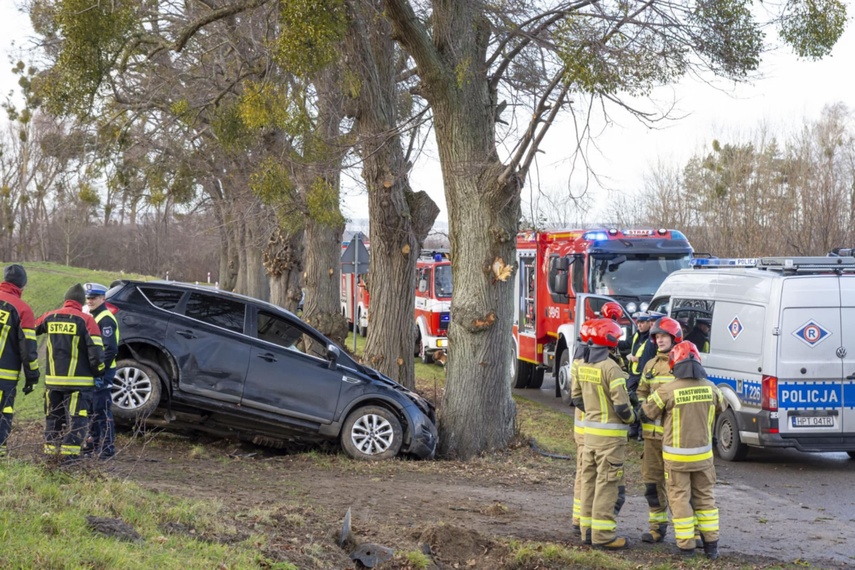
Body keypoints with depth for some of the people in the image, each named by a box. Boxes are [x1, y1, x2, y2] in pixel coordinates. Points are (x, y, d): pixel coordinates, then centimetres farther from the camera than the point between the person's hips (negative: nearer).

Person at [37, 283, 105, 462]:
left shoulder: (49, 317, 5)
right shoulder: (86, 320, -10)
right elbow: (96, 351, -13)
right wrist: (98, 372, 2)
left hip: (53, 380, 5)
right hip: (78, 381, -5)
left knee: (53, 417, 15)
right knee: (76, 418, -2)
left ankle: (51, 451, 16)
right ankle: (69, 453, -8)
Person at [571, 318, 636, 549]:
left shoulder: (582, 366, 5)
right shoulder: (610, 368, -20)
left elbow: (576, 398, 14)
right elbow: (621, 405, -20)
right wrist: (630, 417, -1)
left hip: (590, 430, 8)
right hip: (610, 434, -8)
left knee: (589, 479, 15)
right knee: (607, 483, -3)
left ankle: (587, 528, 22)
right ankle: (603, 533, -1)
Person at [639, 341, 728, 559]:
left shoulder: (668, 390, -16)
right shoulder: (710, 388, -4)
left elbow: (647, 412, -4)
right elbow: (721, 407, 16)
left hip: (676, 456, -3)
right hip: (703, 454, 3)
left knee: (680, 499, 7)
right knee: (705, 497, 15)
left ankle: (686, 545, 9)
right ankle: (711, 545, 18)